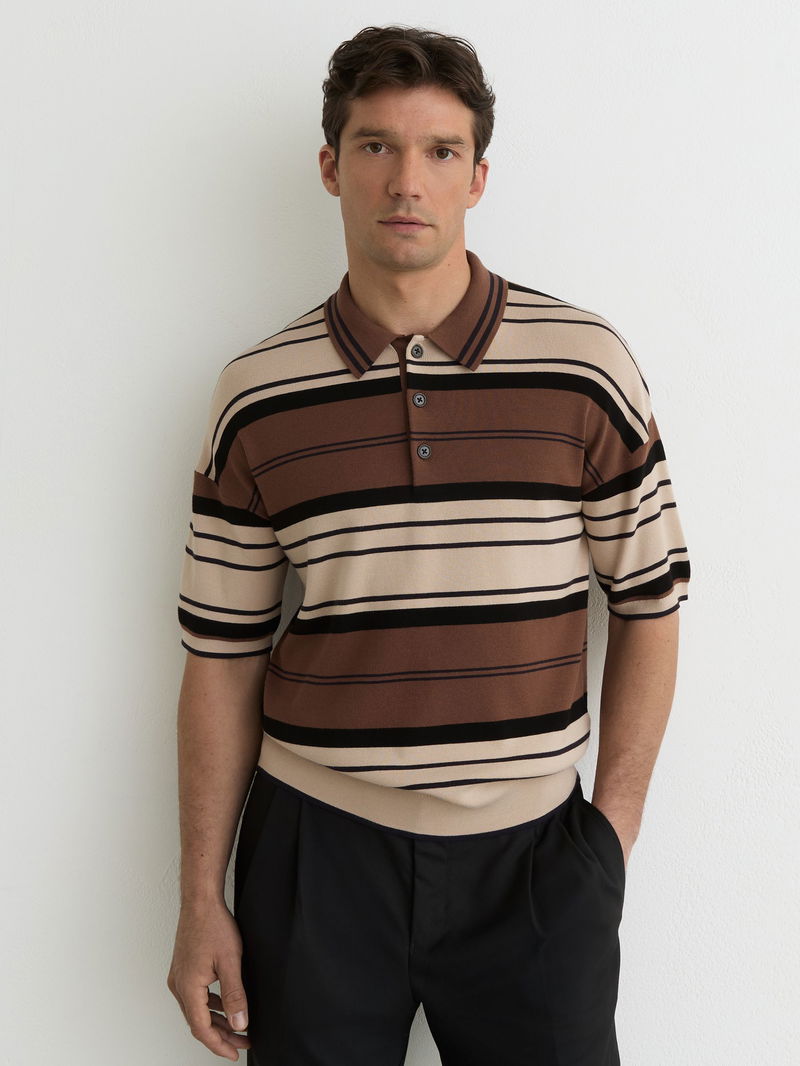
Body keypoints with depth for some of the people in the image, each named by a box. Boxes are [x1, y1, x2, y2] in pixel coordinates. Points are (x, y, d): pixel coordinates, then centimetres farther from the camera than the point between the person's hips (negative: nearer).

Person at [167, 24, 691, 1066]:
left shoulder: (586, 363, -3)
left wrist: (614, 823, 1)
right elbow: (224, 655, 2)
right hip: (317, 851, 1)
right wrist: (202, 900, 3)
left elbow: (648, 600, 3)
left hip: (531, 855, 0)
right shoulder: (257, 395, -1)